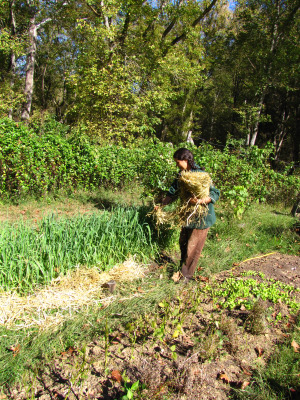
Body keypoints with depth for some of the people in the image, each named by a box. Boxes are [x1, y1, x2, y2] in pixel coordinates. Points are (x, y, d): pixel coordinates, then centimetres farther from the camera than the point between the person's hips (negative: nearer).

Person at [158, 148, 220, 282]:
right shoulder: (181, 175, 2)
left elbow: (215, 194, -24)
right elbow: (173, 192, 12)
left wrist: (200, 201, -40)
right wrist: (161, 204, 4)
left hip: (201, 217, -8)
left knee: (192, 248, 4)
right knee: (183, 243, 20)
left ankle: (186, 275, 22)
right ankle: (183, 267, 41)